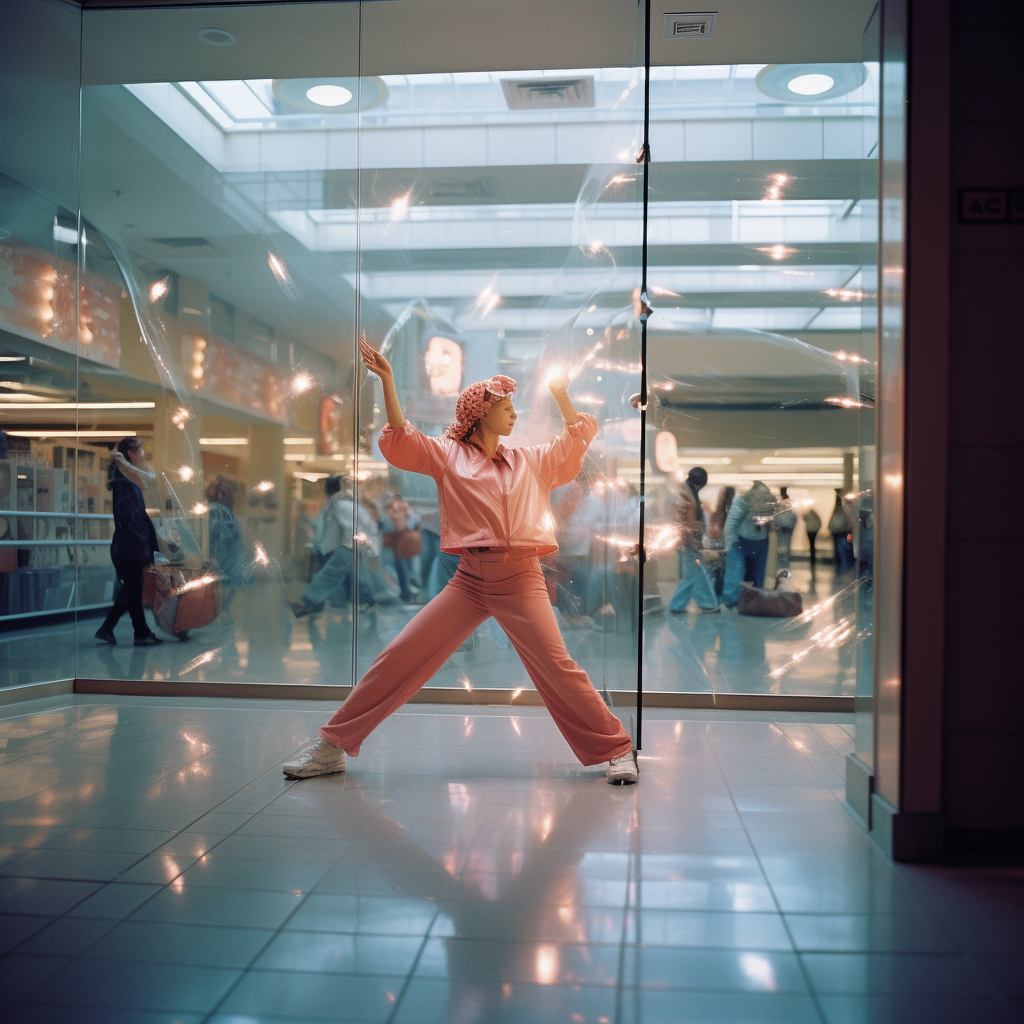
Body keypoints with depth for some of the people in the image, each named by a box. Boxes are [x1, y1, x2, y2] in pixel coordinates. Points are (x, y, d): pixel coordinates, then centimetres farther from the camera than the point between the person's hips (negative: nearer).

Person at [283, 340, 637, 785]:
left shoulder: (532, 461, 18)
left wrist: (559, 392, 30)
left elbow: (578, 435, 29)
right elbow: (399, 439, 2)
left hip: (521, 581, 1)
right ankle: (332, 746, 5)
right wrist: (387, 380, -2)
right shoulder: (447, 454, 10)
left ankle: (617, 750, 5)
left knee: (558, 668, -10)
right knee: (399, 657, -5)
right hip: (469, 580, -1)